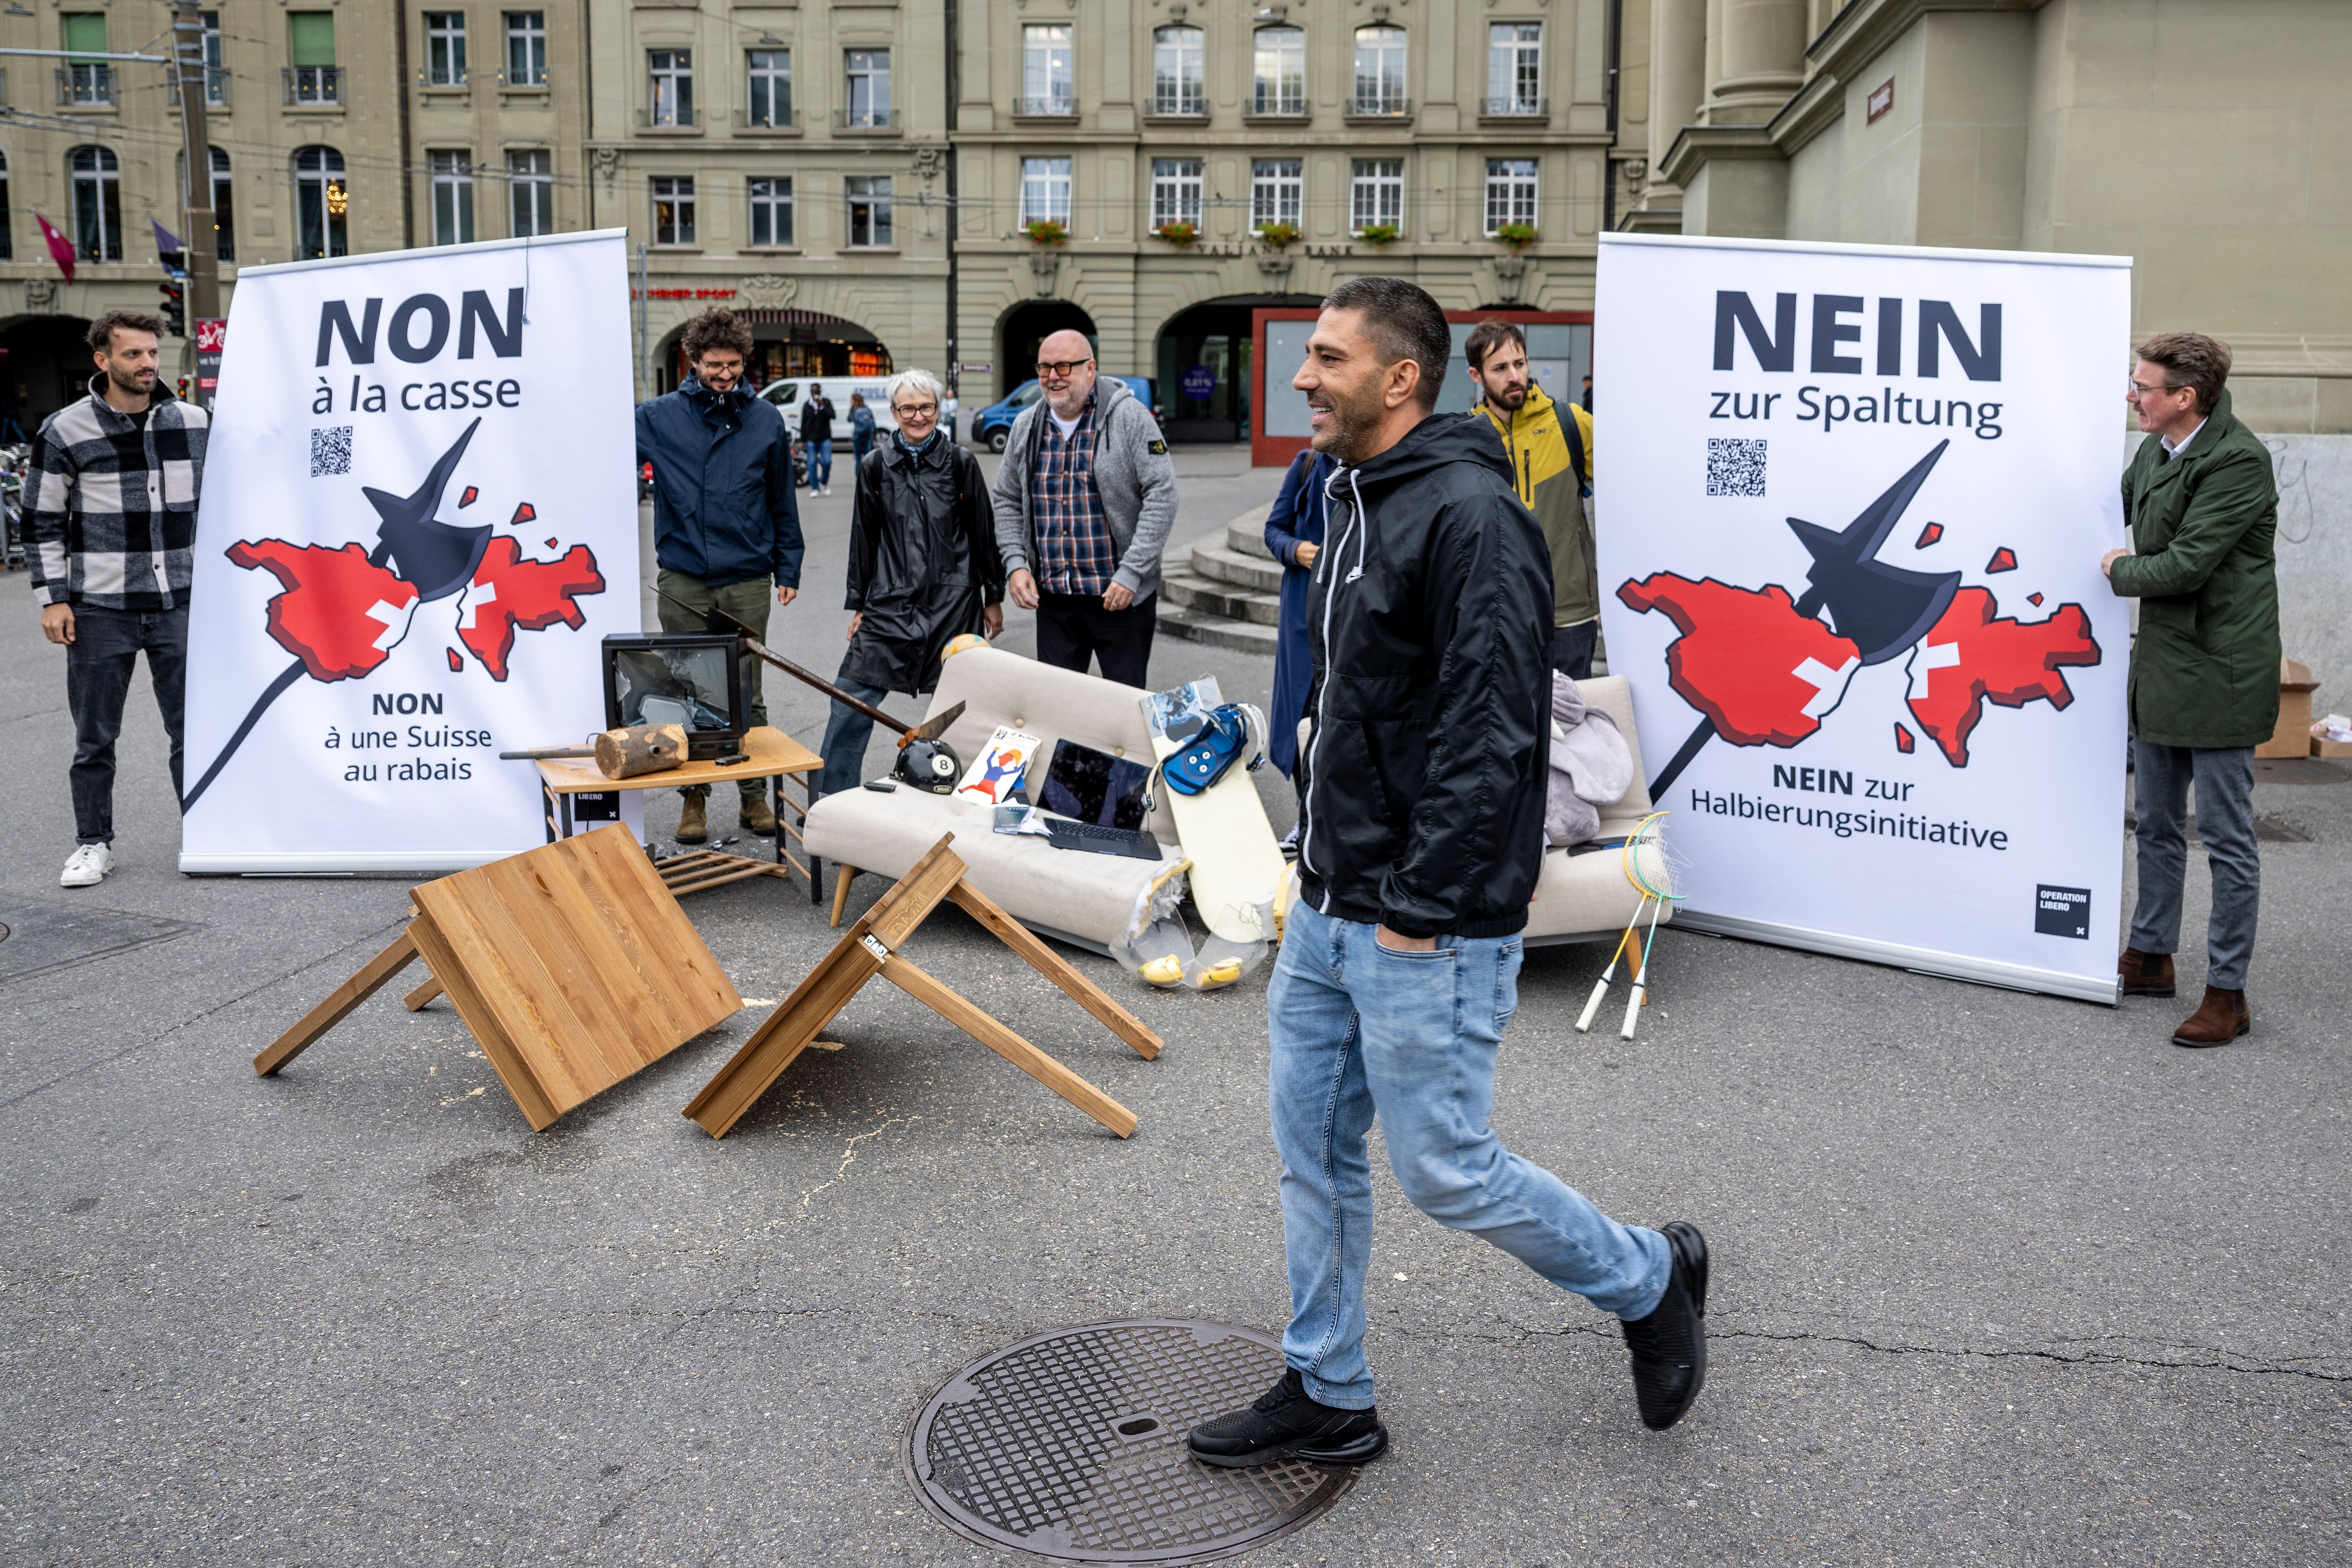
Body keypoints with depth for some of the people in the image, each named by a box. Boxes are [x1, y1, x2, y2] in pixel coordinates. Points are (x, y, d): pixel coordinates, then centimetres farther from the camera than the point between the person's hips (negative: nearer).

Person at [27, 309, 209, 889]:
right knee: (95, 737, 6)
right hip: (100, 609, -2)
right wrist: (52, 598, -4)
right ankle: (93, 843, 18)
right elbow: (42, 521, 2)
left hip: (180, 605, 2)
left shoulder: (195, 423, 6)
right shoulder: (65, 432, -2)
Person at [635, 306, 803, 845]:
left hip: (747, 582, 0)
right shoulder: (658, 417, 2)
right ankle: (694, 798, 17)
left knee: (747, 695, 6)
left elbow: (782, 501, 11)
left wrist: (788, 568, 9)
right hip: (682, 582, 0)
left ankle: (755, 795, 17)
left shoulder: (766, 419, 6)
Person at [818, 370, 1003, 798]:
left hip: (953, 606, 0)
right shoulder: (875, 466, 5)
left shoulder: (961, 463, 2)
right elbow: (863, 538, 10)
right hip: (889, 604, 1)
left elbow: (984, 533, 7)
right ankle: (830, 802, 5)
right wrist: (858, 605, 9)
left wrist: (993, 598, 9)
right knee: (851, 701, -5)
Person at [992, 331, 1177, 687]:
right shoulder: (1026, 427, 8)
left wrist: (1131, 574, -17)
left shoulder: (1130, 418, -8)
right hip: (1053, 599, 4)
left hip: (1122, 595, -4)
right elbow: (1008, 501, 17)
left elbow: (1162, 496, -12)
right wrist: (1015, 564, 1)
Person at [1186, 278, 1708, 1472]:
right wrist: (1321, 862, 17)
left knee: (1444, 1172, 3)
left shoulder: (1469, 514, -18)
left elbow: (1489, 728, -23)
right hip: (1327, 914, 9)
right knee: (1313, 1153, 15)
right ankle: (1326, 1397, 31)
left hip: (1424, 931, -9)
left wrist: (1424, 906, -22)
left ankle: (1649, 1281, 27)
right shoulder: (1355, 502, 13)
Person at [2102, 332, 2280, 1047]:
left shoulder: (2238, 462, -19)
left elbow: (2184, 565, -23)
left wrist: (2121, 570, -6)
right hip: (2162, 666, 9)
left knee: (2227, 839, 0)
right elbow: (2118, 507, 27)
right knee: (2157, 825, 19)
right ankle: (2151, 957, 33)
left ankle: (2227, 994, 8)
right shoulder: (2155, 452, 7)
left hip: (2219, 672, -9)